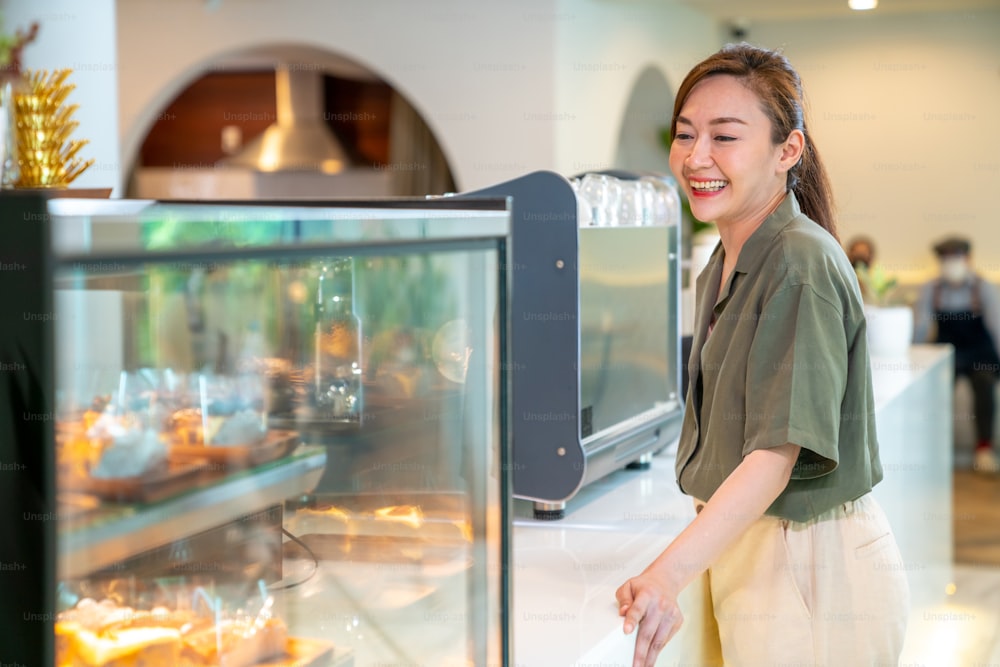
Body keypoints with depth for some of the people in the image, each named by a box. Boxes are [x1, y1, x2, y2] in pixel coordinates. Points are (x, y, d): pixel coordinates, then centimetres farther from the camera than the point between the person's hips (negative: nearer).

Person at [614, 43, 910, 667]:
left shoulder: (802, 263, -19)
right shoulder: (722, 268, 11)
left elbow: (778, 453, -27)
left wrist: (670, 573, -37)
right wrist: (683, 573, 12)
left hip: (813, 567, -8)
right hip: (733, 547, 8)